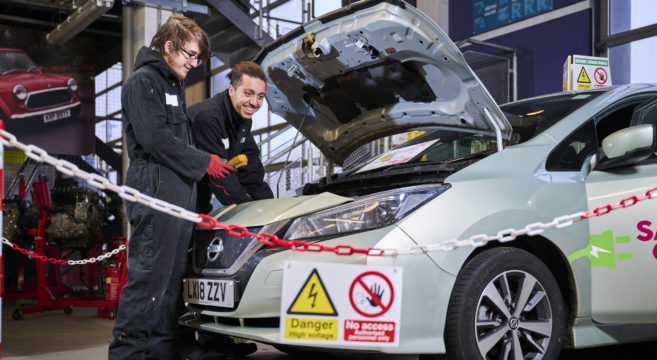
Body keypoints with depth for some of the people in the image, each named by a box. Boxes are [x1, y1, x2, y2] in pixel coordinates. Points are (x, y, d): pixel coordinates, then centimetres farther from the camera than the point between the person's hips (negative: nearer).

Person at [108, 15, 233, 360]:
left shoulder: (174, 85, 25)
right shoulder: (143, 81, -5)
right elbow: (154, 138, -15)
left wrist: (207, 168, 12)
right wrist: (203, 162, -8)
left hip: (182, 190, 9)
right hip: (156, 188, -9)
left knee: (173, 274, 9)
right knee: (150, 273, -11)